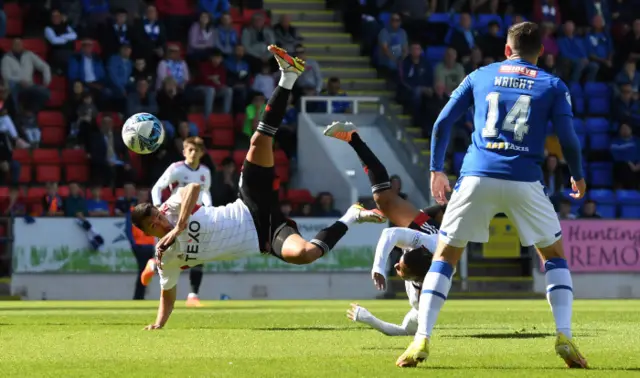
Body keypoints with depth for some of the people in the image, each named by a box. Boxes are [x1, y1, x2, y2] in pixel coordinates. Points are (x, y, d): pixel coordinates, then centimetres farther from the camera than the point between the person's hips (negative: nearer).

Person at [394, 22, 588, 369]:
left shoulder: (480, 76, 15)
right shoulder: (553, 86, 10)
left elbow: (442, 123, 11)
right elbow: (568, 139, 4)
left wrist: (436, 170, 20)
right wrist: (577, 177, 22)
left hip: (477, 176, 1)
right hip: (525, 180, -1)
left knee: (444, 255, 10)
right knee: (555, 254, 18)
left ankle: (422, 340, -2)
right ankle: (564, 337, 3)